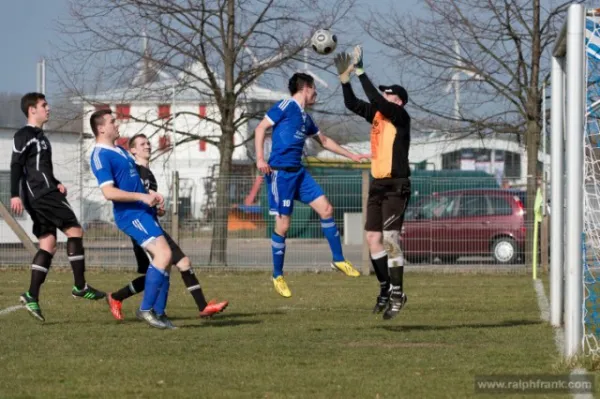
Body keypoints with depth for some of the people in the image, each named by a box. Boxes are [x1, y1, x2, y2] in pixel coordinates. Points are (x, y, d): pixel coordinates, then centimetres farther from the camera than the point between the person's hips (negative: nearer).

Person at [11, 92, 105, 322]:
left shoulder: (40, 137, 24)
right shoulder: (24, 135, -6)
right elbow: (16, 165, -15)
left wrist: (56, 183, 12)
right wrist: (15, 195, -25)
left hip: (45, 194, 10)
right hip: (40, 194, -10)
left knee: (48, 244, 5)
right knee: (74, 230, -11)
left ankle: (32, 296, -1)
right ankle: (80, 287, -11)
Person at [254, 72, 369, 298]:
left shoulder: (306, 118, 18)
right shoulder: (286, 106, -6)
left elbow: (324, 141, 31)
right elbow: (261, 128, -11)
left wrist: (351, 156, 34)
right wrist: (260, 158, -21)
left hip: (298, 172, 8)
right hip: (280, 172, -8)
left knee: (326, 209, 3)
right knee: (283, 225, -5)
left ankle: (338, 260, 13)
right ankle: (278, 276, 7)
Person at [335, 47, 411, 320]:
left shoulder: (400, 116, -9)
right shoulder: (377, 114, 12)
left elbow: (376, 100, -21)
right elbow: (352, 104, 9)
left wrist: (360, 72, -19)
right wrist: (345, 78, -2)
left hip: (396, 187, -8)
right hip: (378, 185, 8)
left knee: (390, 239, -14)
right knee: (373, 239, 5)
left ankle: (397, 294, -10)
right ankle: (386, 288, 16)